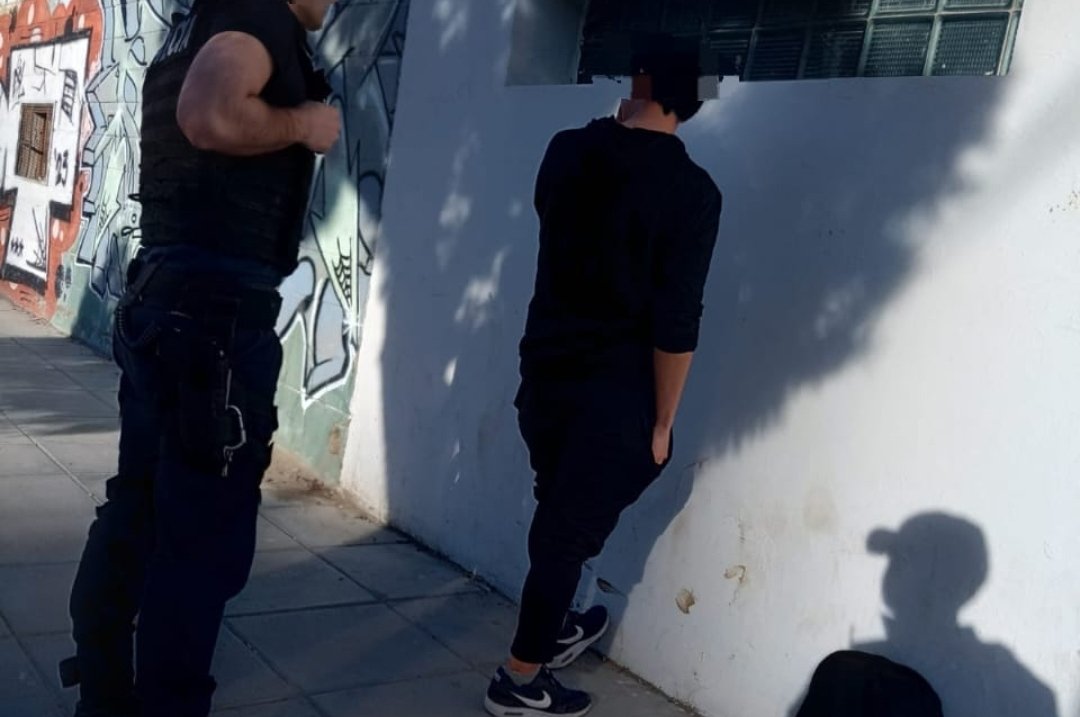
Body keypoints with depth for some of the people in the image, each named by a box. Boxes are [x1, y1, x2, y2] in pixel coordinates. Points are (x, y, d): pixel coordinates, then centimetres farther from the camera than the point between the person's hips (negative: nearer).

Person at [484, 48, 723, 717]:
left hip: (544, 368, 6)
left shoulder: (568, 151, 0)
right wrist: (661, 422, -7)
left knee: (559, 516, 24)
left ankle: (555, 632, 45)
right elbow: (676, 323, -16)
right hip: (615, 391, -5)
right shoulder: (692, 191, -14)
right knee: (571, 531, 8)